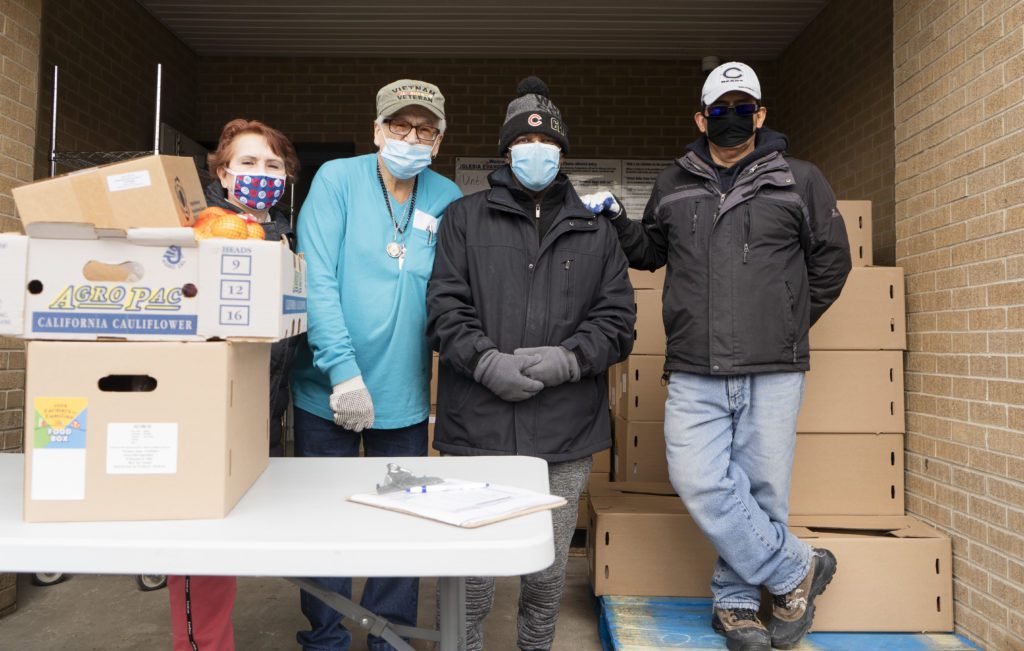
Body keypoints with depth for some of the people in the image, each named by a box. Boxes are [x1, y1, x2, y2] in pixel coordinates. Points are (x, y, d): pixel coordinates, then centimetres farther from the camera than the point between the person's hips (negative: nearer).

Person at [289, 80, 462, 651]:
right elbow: (316, 280, -14)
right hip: (329, 390, -2)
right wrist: (344, 372, -21)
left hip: (406, 395, 2)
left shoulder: (447, 198, 3)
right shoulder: (338, 179, -5)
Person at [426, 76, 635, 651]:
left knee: (549, 570, 15)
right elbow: (445, 307, 0)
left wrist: (567, 358, -11)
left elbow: (617, 318, 6)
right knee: (472, 571, 8)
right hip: (477, 427, -1)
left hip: (565, 431, 2)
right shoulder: (465, 218, 9)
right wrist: (486, 361, -15)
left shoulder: (596, 233, 14)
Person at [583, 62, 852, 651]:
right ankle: (797, 568, 13)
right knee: (699, 482, -8)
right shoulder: (673, 185, 13)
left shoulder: (799, 180, 7)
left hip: (773, 372, -1)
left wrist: (787, 326, 11)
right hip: (694, 373, 2)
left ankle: (737, 601, 25)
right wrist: (618, 222, 7)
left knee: (761, 489, 4)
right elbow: (651, 252, 25)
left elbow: (832, 261, 13)